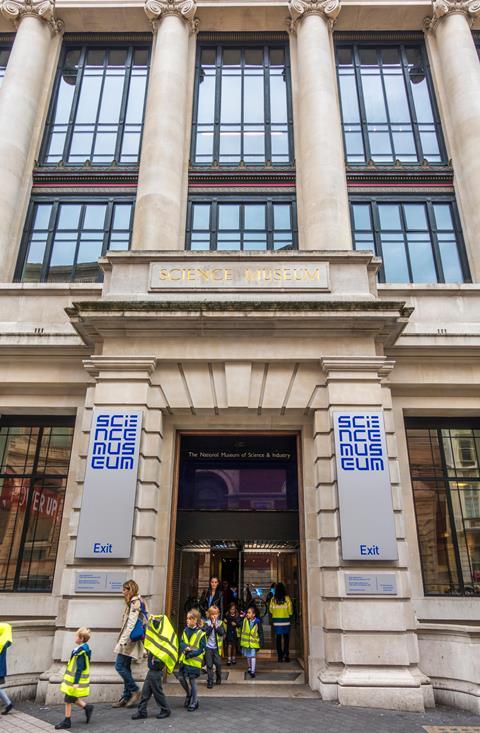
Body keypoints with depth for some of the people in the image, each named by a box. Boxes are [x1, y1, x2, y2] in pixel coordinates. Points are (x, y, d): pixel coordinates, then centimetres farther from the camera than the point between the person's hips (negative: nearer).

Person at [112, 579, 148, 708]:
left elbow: (132, 623, -20)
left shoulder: (135, 602, -14)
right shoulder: (135, 602, 16)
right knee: (126, 667, 11)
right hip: (129, 641, 10)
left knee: (120, 666, -7)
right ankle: (126, 697, 16)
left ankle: (135, 690, 1)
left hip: (129, 640, -10)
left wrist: (124, 640, -21)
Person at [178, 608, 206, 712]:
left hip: (194, 661, -6)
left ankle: (194, 702, 19)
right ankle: (189, 694, 36)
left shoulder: (201, 633, -13)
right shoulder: (186, 630, 4)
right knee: (181, 678, 10)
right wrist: (185, 647, -17)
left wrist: (190, 654, -22)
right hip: (184, 659, 6)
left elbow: (201, 649, -13)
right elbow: (181, 642, 5)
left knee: (192, 680, 1)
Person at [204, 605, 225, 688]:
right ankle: (210, 681, 13)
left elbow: (222, 632, -10)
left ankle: (218, 678, 26)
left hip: (217, 647, 1)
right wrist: (211, 625, -18)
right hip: (208, 647, -1)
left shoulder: (220, 623, 3)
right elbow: (206, 632, -13)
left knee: (218, 664, 2)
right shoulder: (207, 623, -1)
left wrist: (216, 625, -15)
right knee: (209, 665, 2)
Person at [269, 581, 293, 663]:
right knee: (286, 638, 8)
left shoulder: (273, 599, -3)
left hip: (276, 620, 2)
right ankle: (286, 655, 3)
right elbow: (290, 610, -3)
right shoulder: (287, 598, -8)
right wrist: (290, 615, 17)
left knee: (278, 638, 8)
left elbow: (270, 610, 4)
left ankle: (280, 656, 9)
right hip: (285, 620, -2)